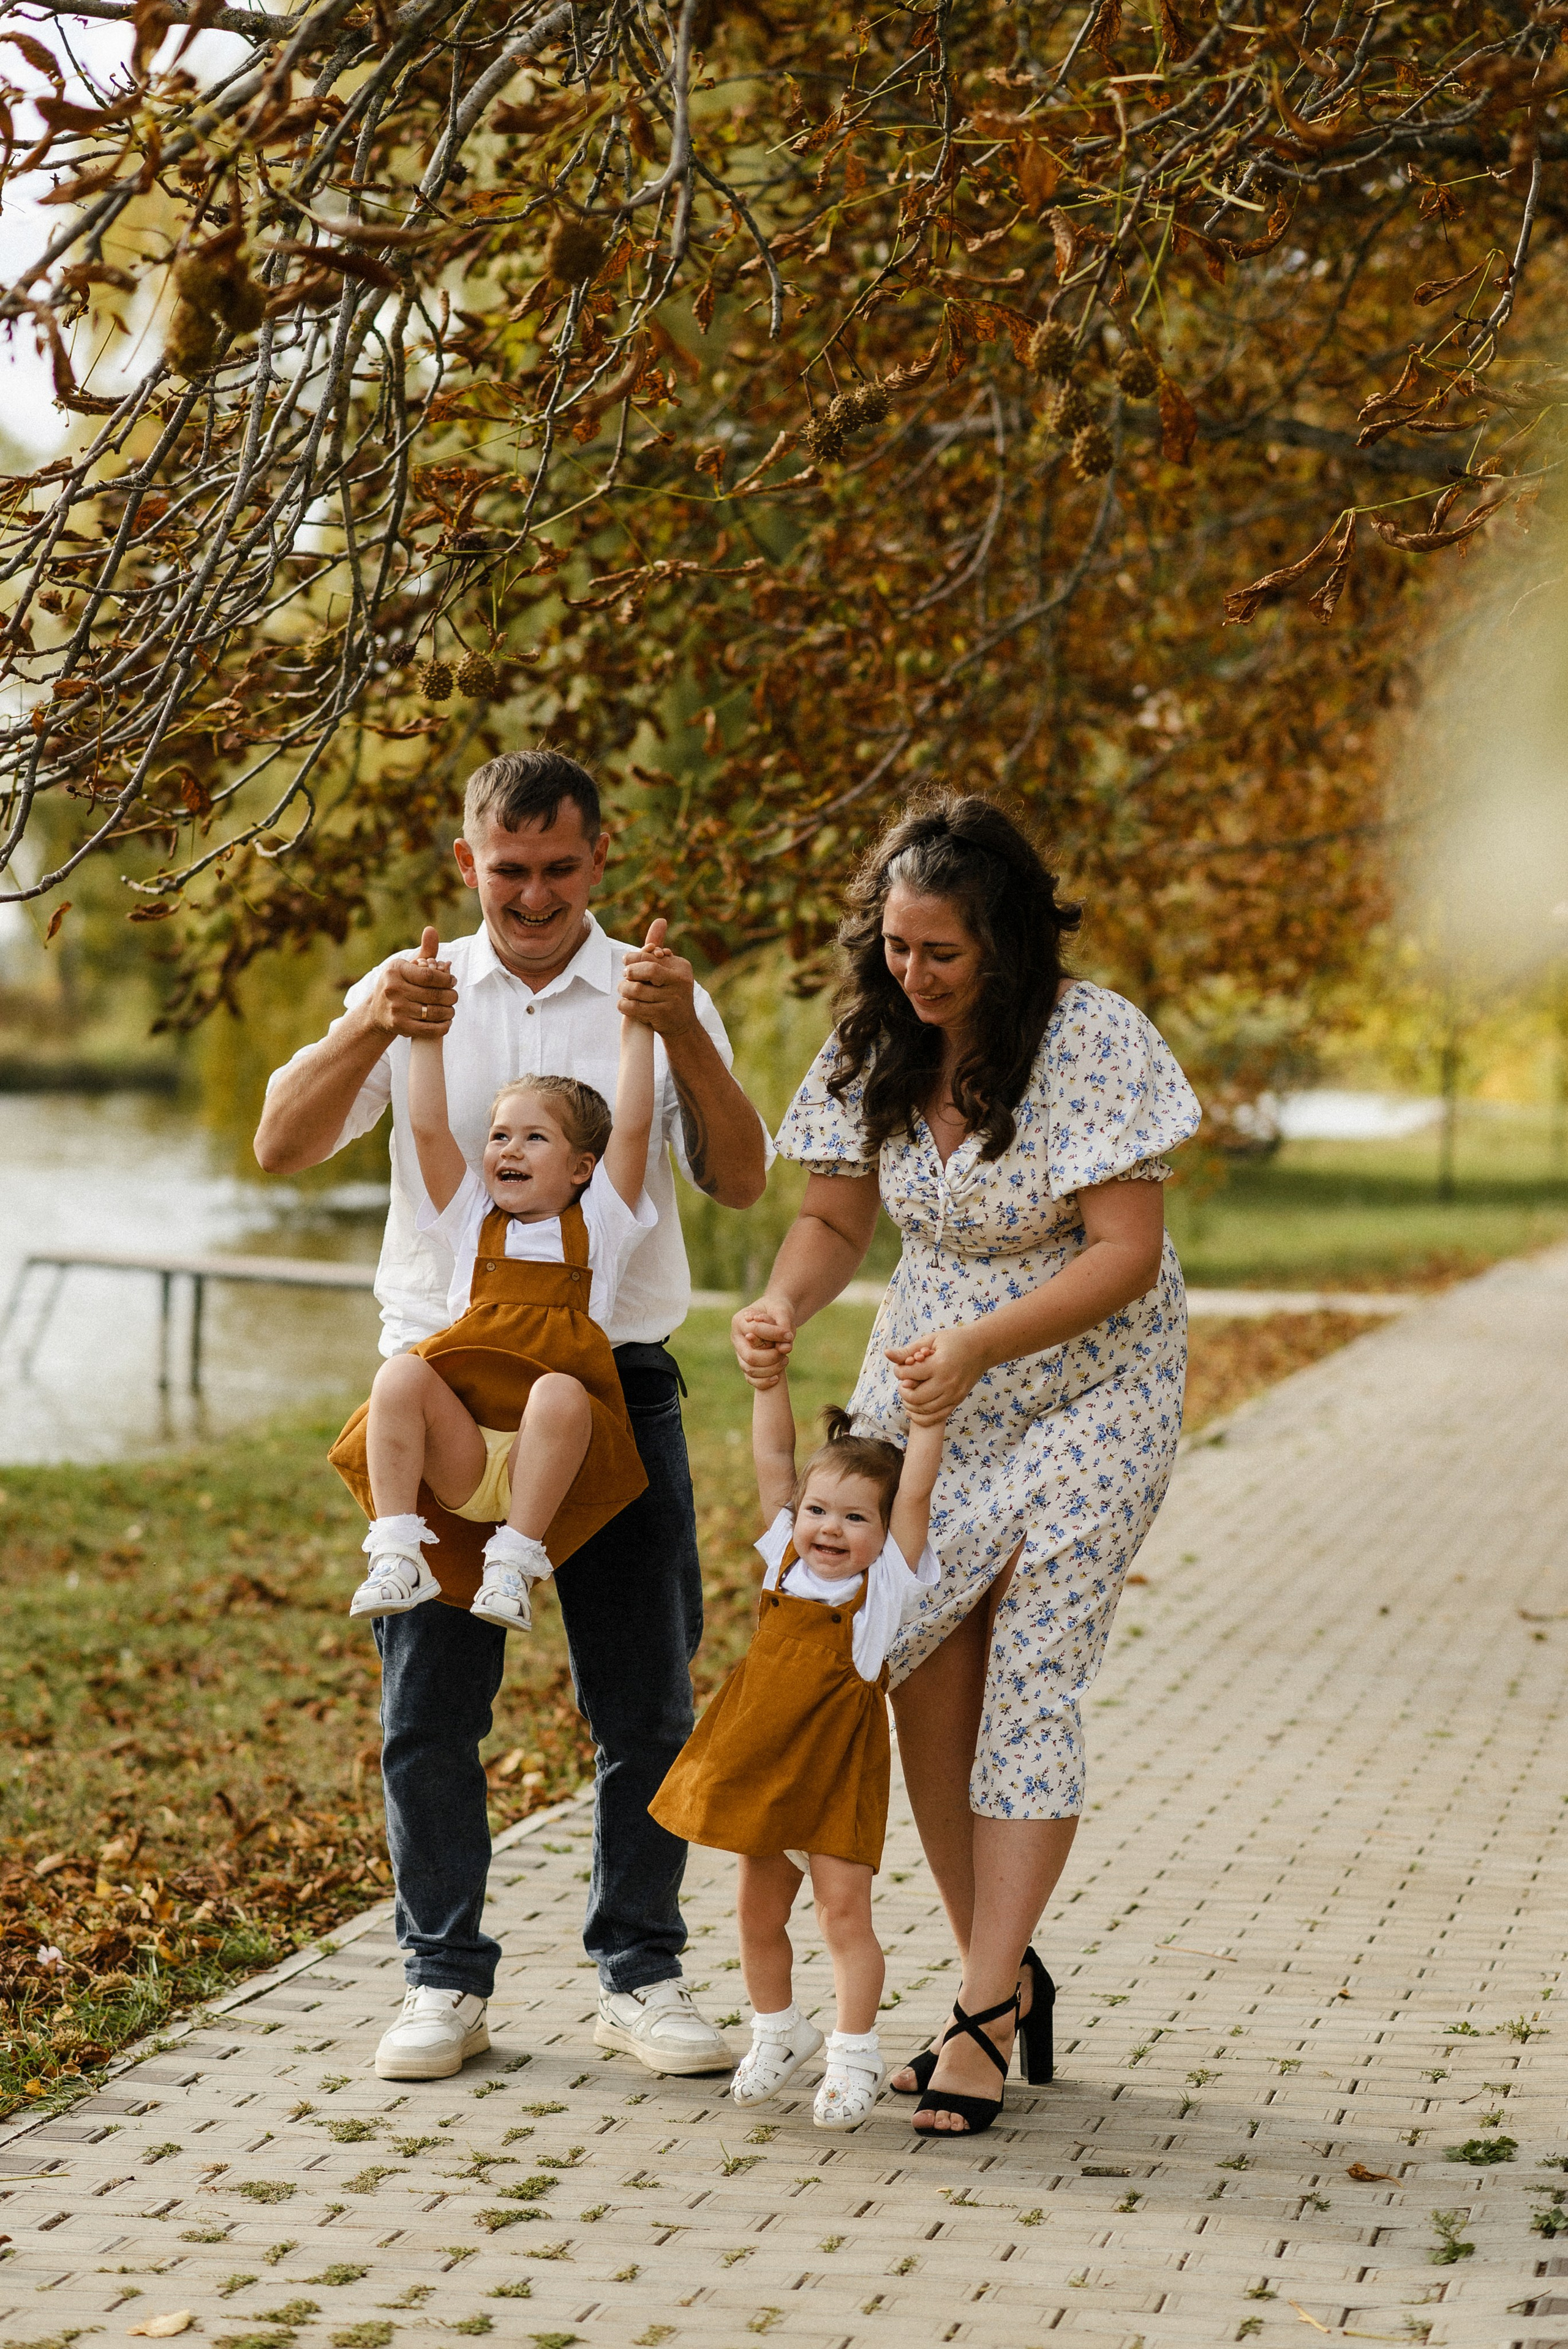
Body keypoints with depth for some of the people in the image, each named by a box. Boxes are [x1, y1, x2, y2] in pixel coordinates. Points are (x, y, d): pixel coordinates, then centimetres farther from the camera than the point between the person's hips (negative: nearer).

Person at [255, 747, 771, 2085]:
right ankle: (447, 1977, 12)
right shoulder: (415, 996, 8)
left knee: (647, 1708, 2)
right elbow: (284, 1148, -4)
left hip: (618, 1381, 0)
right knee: (430, 1706, 1)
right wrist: (370, 1032, -22)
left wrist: (682, 1037, -19)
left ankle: (641, 1973, 13)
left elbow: (740, 1183, -3)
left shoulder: (658, 1001, 8)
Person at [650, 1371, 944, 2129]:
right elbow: (772, 1461, 8)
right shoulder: (787, 1560, 6)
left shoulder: (888, 1579, -4)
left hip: (838, 1773, -4)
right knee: (759, 1912, 13)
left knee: (843, 1911, -5)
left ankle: (854, 2053, 6)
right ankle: (777, 2032, 32)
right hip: (760, 1767, 5)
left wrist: (927, 1415, -14)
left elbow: (916, 1490, -12)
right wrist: (769, 1381, 5)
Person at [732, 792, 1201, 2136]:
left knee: (1031, 1686, -10)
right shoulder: (874, 1045, -3)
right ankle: (1010, 1979, 13)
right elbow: (837, 1217, 5)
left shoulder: (1095, 1039, -20)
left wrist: (977, 1346, -33)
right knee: (927, 1676, -2)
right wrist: (784, 1305, -17)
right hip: (929, 1382, 5)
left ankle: (985, 2018, -8)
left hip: (1088, 1387, -5)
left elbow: (1127, 1255, -21)